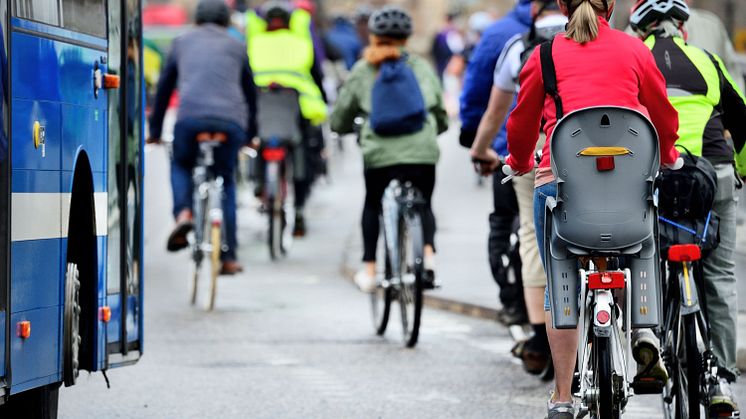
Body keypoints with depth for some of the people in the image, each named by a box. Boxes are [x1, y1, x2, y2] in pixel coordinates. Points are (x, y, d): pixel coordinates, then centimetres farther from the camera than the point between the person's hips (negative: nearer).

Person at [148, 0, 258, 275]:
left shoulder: (183, 43, 23)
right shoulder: (236, 47, 23)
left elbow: (164, 87, 28)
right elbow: (250, 92, 30)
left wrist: (155, 130, 36)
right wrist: (251, 134, 41)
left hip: (190, 117, -1)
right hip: (230, 121, 1)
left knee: (181, 165, 27)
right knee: (226, 182, 16)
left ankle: (183, 212, -3)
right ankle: (228, 257, 12)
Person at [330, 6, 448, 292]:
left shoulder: (363, 70, 9)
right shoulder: (422, 68, 14)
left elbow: (339, 121, 14)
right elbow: (441, 117, 19)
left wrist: (350, 128, 36)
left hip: (380, 151, -1)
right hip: (422, 151, 1)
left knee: (373, 206, 22)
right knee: (423, 204, 22)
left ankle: (368, 269, 15)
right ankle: (428, 250, -5)